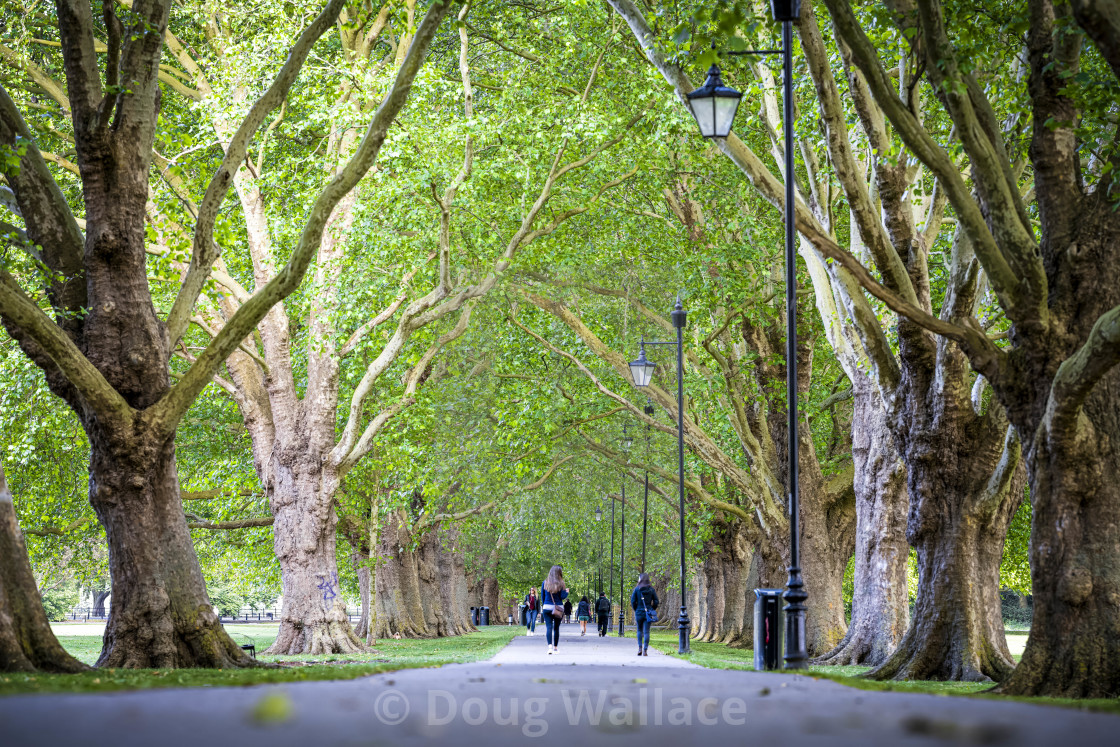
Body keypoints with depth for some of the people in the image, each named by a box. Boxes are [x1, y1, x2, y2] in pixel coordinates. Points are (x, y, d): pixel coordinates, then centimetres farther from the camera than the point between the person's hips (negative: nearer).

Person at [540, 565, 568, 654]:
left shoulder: (545, 583, 3)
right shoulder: (560, 584, -6)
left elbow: (542, 596, 7)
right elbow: (562, 597, -8)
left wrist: (543, 606, 19)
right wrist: (566, 592, 12)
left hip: (547, 607, 1)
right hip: (558, 608, -1)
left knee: (549, 627, -6)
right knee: (556, 628, 11)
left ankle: (550, 646, -24)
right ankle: (555, 648, 14)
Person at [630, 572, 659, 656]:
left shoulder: (637, 589, -5)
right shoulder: (651, 589, 0)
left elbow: (632, 601, -5)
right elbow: (656, 601, 1)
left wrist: (636, 609, 10)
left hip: (639, 612, -1)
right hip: (648, 613, 1)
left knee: (639, 630, 16)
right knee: (646, 632, 2)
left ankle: (640, 648, 6)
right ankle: (645, 650, -2)